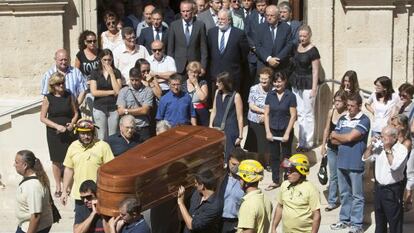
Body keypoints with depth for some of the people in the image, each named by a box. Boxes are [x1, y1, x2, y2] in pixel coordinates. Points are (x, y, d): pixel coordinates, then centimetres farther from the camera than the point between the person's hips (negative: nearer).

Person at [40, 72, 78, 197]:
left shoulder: (69, 96, 1)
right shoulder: (48, 98, -4)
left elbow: (75, 113, 9)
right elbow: (43, 118, -4)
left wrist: (72, 124, -10)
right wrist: (57, 126, -15)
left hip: (69, 132, 1)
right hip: (54, 133, -1)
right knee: (57, 160, 5)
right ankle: (58, 186, 19)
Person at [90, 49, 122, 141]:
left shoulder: (116, 72, 4)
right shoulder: (95, 73, 2)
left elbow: (118, 90, -8)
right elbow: (94, 92, -7)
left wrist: (111, 73, -9)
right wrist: (112, 92, -7)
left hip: (113, 108, 0)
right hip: (99, 109, 0)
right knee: (102, 137, 2)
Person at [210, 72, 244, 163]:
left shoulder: (236, 96, -10)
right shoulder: (217, 93, 7)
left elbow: (240, 117, -7)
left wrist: (240, 136, -7)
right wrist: (211, 125, 5)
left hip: (230, 131, -5)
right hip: (217, 129, 5)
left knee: (229, 159, -2)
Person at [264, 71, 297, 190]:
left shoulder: (290, 96, -7)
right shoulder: (270, 95, 2)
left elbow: (293, 116, -8)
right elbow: (266, 114, 3)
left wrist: (287, 133, -11)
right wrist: (268, 131, -3)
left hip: (285, 131, -3)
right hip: (272, 131, 3)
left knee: (286, 156, 8)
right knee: (274, 157, 11)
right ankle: (275, 181, 22)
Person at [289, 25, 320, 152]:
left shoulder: (313, 50, -13)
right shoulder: (297, 47, 7)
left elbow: (315, 71, -12)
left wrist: (314, 88, -15)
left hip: (308, 84, -7)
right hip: (296, 83, 7)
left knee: (308, 114, 0)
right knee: (299, 113, 11)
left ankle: (308, 142, 8)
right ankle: (301, 141, 18)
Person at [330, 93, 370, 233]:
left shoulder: (364, 120, -10)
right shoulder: (342, 119, 10)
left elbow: (349, 137, -18)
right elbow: (334, 141, 6)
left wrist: (336, 135, 0)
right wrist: (346, 139, -11)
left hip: (356, 164, -6)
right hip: (342, 162, 6)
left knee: (357, 195, 4)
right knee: (344, 194, 16)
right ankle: (345, 219, 27)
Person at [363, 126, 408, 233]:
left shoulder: (402, 149, -14)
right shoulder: (380, 146, 4)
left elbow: (394, 166, -28)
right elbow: (366, 158, 8)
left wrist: (388, 150, -22)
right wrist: (371, 145, -6)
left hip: (393, 189, -6)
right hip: (379, 187, 7)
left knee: (394, 220, 1)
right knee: (379, 218, 21)